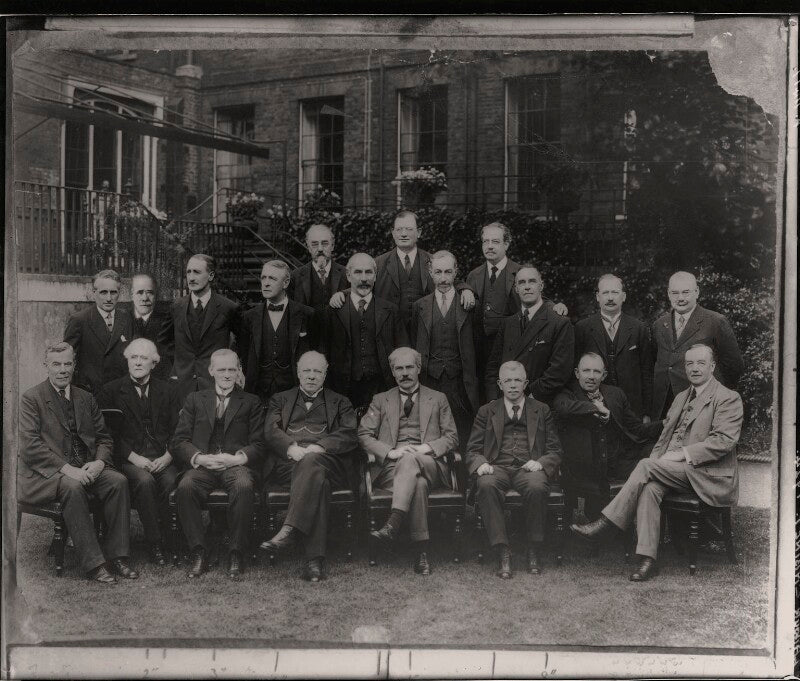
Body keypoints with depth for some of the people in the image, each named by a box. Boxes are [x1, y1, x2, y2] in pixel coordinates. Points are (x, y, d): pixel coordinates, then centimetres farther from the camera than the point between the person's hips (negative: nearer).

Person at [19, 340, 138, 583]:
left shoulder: (85, 398, 16)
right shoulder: (31, 399, -1)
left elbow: (104, 438, 16)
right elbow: (29, 446, -12)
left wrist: (100, 461, -8)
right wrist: (67, 469, -22)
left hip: (88, 469, 5)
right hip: (46, 473, -5)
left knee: (118, 480, -22)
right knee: (73, 487, -35)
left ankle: (116, 556, -17)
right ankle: (93, 563, -30)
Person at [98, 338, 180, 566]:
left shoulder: (166, 390, 17)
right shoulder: (112, 391, 9)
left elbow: (177, 430, 11)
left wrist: (167, 457, -8)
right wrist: (134, 457, -12)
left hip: (162, 458, 2)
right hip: (129, 459, -2)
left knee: (170, 481, -31)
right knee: (145, 480, -33)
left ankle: (161, 535, -15)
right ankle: (155, 544, -23)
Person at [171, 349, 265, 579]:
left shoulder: (251, 403, 18)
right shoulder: (195, 400, 21)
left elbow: (258, 445, 8)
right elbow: (179, 441, 11)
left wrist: (235, 459, -13)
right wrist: (200, 458, -10)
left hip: (236, 465, -1)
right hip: (202, 464, 1)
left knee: (244, 486, -36)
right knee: (186, 486, -33)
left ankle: (236, 555, -26)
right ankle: (199, 554, -24)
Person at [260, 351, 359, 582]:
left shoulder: (340, 403, 25)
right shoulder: (280, 400, 28)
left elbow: (350, 436, 6)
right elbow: (272, 431, 10)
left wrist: (318, 447, -13)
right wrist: (291, 448, -13)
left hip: (327, 460, 0)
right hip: (287, 463, 0)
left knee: (310, 461, -38)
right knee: (316, 476, -36)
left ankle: (289, 530, -49)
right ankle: (315, 559, -45)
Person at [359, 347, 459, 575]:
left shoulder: (438, 399, 20)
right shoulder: (381, 400, 20)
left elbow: (451, 437, 13)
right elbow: (364, 435, 8)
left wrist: (428, 447, -8)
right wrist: (390, 452, -11)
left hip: (429, 465, 0)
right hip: (391, 467, 0)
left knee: (409, 459, -39)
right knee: (418, 484, -37)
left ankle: (393, 524, -52)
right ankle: (421, 551, -42)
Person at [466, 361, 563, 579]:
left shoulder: (541, 411, 19)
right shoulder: (486, 412, 20)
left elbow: (555, 451, 13)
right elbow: (473, 450, 14)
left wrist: (541, 463, -9)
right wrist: (481, 463, -11)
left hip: (529, 468, 0)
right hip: (497, 468, 1)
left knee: (537, 487, -37)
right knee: (486, 485, -36)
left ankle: (534, 550, -21)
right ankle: (502, 551, -32)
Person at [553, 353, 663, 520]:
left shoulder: (615, 394, 17)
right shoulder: (568, 394, 4)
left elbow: (638, 430, 20)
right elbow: (564, 406, -23)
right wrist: (600, 410, -15)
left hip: (617, 466, 4)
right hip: (583, 471, -4)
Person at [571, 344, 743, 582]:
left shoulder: (728, 398, -1)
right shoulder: (681, 397, 23)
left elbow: (724, 440, -14)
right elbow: (664, 436, 21)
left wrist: (683, 454, -19)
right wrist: (657, 458, -1)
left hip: (707, 475, -6)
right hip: (674, 471, 6)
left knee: (646, 466, -27)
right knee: (649, 487, -28)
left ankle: (606, 524, -21)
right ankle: (647, 559, -30)